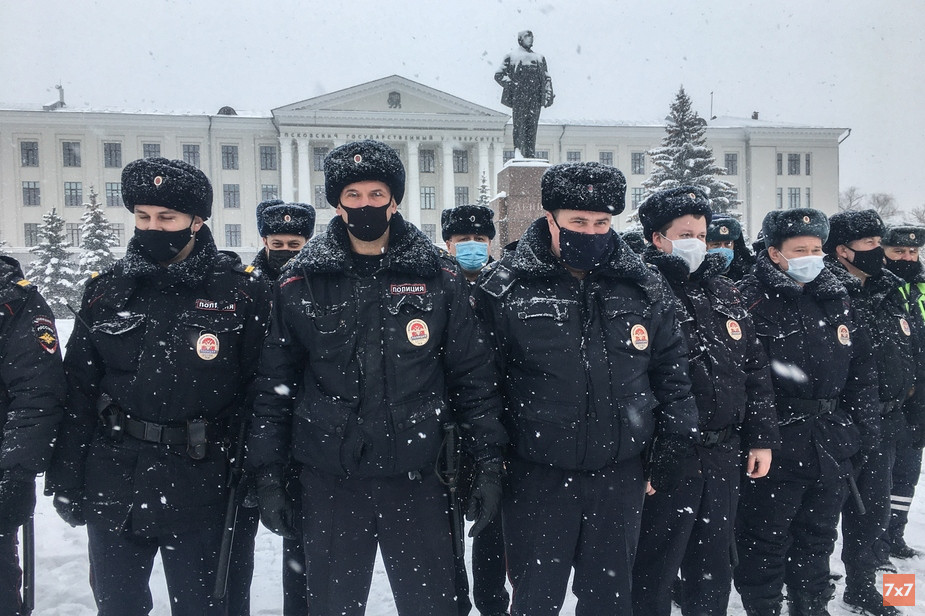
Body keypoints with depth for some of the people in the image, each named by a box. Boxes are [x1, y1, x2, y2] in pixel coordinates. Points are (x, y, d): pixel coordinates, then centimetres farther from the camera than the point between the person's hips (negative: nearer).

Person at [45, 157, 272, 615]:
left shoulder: (242, 293, -6)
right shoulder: (105, 290, 4)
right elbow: (78, 392, 8)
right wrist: (66, 478, 6)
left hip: (200, 489, -3)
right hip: (111, 488, 3)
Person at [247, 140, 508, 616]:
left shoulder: (438, 278, -1)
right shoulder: (301, 284, 0)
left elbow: (473, 376, 1)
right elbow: (276, 384, 4)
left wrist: (489, 464, -1)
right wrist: (268, 476, 2)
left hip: (417, 481, 0)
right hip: (329, 485, 1)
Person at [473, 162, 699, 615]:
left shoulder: (644, 288, 2)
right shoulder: (504, 289, -8)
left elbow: (673, 373, 8)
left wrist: (670, 456, 7)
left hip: (621, 476, 3)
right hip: (538, 478, -3)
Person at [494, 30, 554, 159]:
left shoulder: (539, 57, 25)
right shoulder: (511, 56, 12)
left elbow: (546, 78, 21)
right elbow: (498, 75, 7)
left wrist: (549, 94, 5)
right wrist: (511, 84, -9)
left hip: (535, 97, 3)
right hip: (519, 96, -3)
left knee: (532, 126, -1)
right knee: (519, 124, -9)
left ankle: (530, 155, -1)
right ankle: (518, 151, -9)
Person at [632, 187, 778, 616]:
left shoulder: (724, 292, 12)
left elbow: (755, 369, 15)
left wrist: (761, 438, 12)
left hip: (724, 455, 7)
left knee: (714, 567, 19)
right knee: (655, 569, 5)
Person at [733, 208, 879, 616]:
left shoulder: (835, 299, 10)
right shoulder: (752, 301, -10)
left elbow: (861, 369, 15)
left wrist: (866, 427, 11)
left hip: (830, 444, 6)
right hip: (775, 445, -6)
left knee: (818, 536, 20)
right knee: (765, 541, 5)